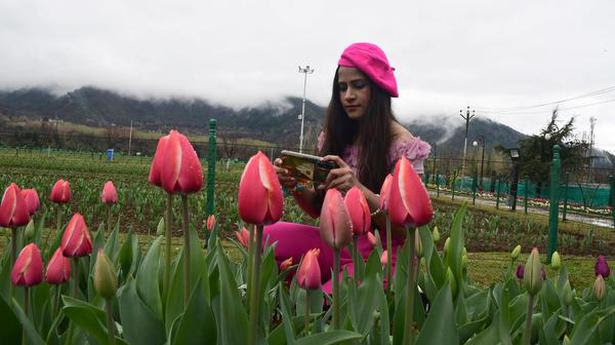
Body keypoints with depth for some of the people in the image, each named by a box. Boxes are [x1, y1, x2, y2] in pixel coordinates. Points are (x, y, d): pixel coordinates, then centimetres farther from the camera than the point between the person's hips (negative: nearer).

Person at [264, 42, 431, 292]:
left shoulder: (402, 144, -8)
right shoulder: (334, 137, 7)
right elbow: (318, 209, 11)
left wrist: (358, 189, -28)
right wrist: (295, 186, -10)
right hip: (336, 243, 6)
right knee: (267, 238, -19)